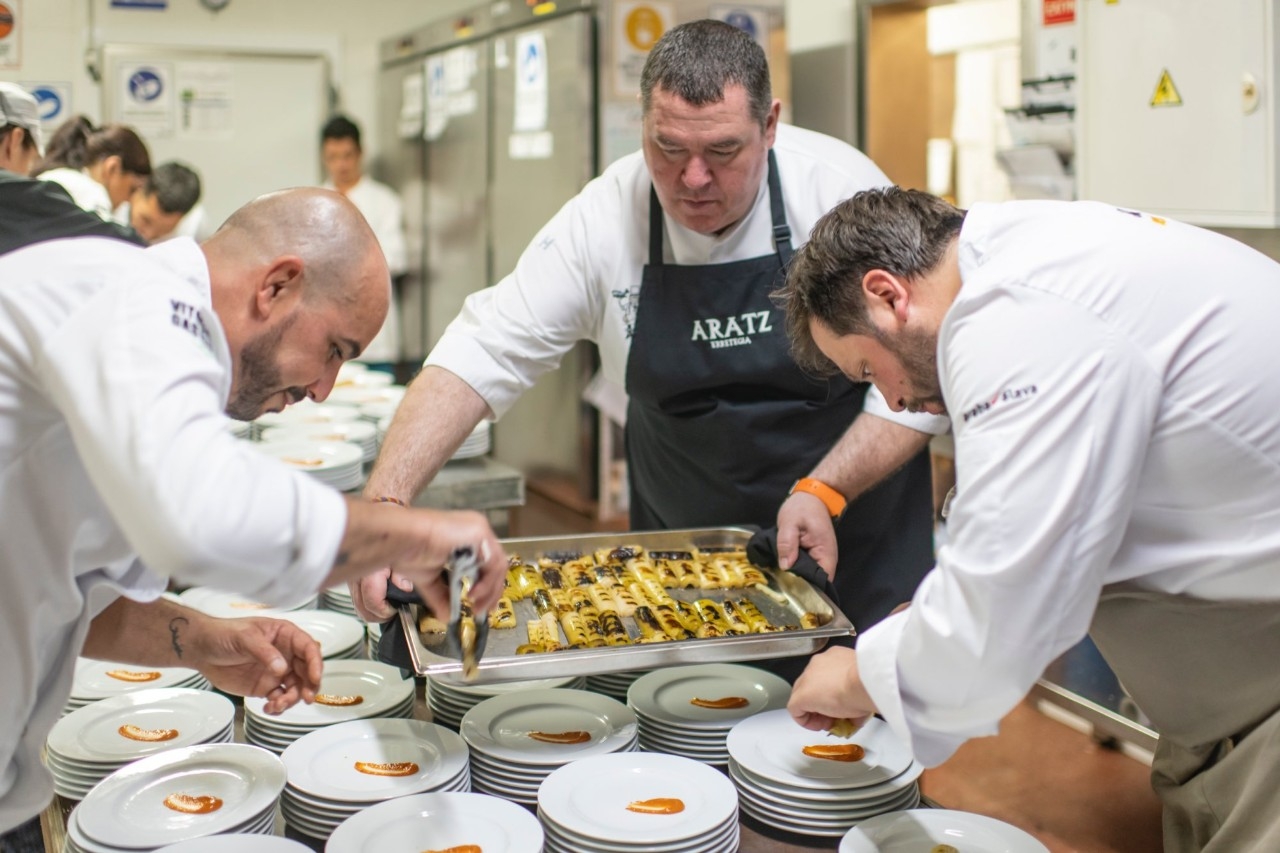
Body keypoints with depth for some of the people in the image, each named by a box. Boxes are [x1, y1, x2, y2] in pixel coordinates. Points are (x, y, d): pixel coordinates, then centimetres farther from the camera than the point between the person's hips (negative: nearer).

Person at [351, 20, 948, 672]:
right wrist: (385, 502, -27)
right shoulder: (605, 217, -12)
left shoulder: (841, 191, -16)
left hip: (855, 539, -1)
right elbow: (483, 353, -14)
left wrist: (826, 491, -25)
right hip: (682, 543, 2)